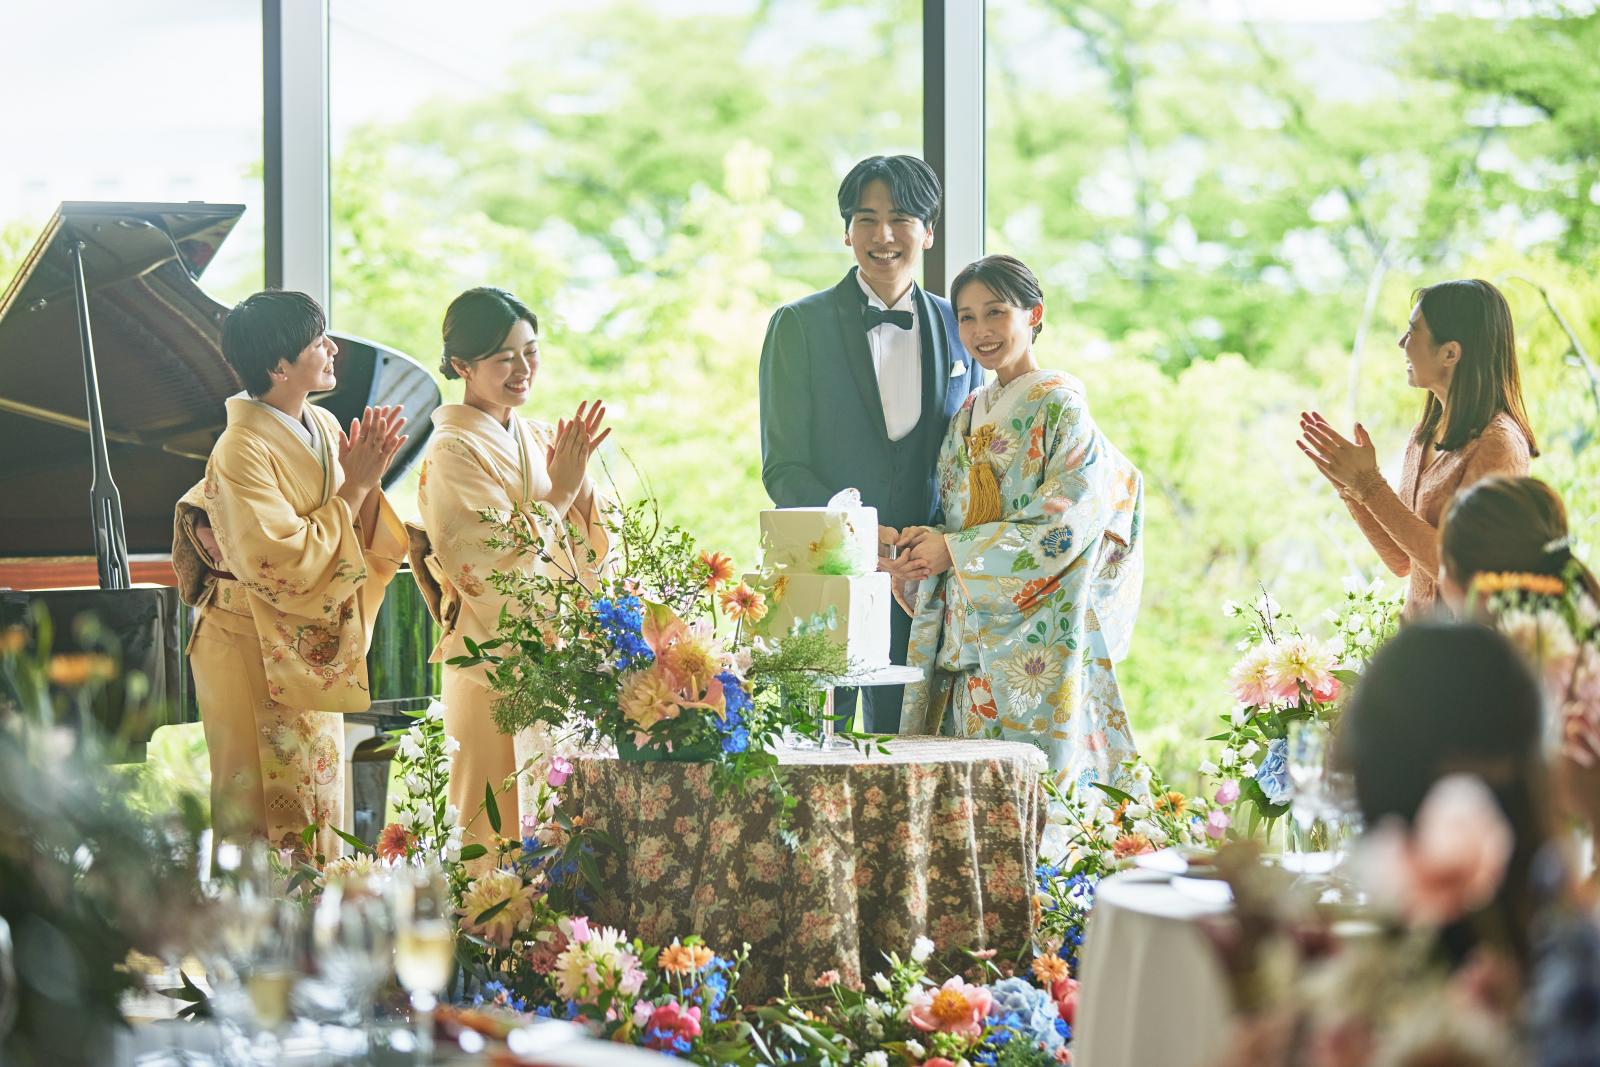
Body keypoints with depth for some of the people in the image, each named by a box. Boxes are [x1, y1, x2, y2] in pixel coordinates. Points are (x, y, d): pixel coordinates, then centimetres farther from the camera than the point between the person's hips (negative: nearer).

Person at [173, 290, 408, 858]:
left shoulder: (323, 428, 4)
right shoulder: (242, 452, -20)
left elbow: (359, 542, 6)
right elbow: (287, 566, -26)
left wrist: (369, 481, -12)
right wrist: (352, 488, -20)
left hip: (311, 654, 8)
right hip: (256, 658, -8)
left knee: (316, 803, 14)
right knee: (271, 814, -1)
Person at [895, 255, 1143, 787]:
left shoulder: (1058, 404, -5)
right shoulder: (969, 415, 17)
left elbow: (1069, 519, -14)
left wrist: (954, 550, -13)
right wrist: (925, 545, -3)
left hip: (1036, 639, -7)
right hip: (969, 638, 7)